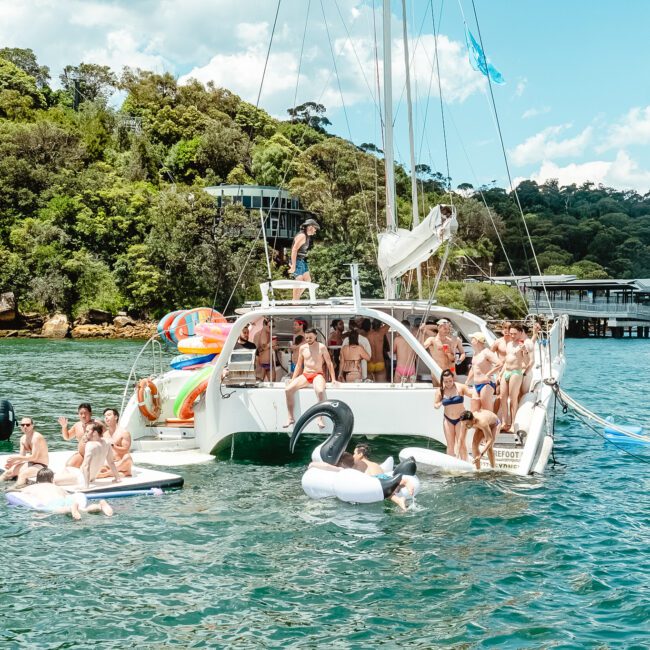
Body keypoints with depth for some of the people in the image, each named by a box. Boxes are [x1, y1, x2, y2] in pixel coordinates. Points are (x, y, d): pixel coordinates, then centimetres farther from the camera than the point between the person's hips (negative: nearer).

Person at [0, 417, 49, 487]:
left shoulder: (36, 437, -22)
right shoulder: (23, 438, 5)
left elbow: (34, 457, -25)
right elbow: (22, 457, 6)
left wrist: (16, 458, -22)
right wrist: (12, 463, -13)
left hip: (41, 465, -9)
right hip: (30, 463, 9)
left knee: (23, 474, -33)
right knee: (8, 472, 2)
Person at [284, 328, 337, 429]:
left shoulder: (321, 347, 0)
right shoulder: (302, 348, 10)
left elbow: (329, 364, 1)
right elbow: (299, 365, 18)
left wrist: (333, 379, -6)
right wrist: (293, 379, 11)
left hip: (317, 375, -4)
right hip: (305, 375, 4)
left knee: (320, 391, -38)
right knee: (288, 390, -21)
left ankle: (320, 418, -28)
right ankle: (291, 417, -13)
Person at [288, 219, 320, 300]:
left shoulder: (307, 236, 13)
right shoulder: (302, 236, -18)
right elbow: (294, 250, -23)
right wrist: (293, 266, -25)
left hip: (302, 261, 10)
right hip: (297, 261, -10)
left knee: (307, 280, 10)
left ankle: (297, 297, 18)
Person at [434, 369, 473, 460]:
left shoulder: (460, 387, -9)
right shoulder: (439, 391, -3)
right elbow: (435, 405, 4)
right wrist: (439, 404, -18)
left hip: (460, 418, -2)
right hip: (448, 419, 2)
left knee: (461, 443, -5)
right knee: (450, 445, 4)